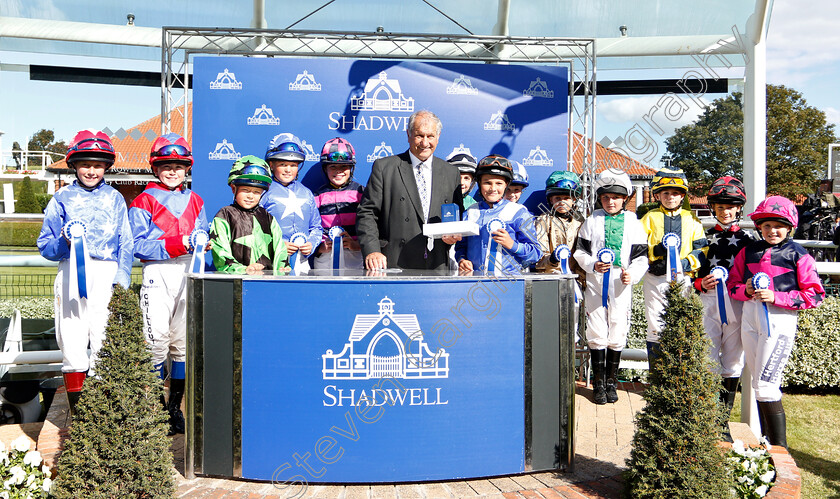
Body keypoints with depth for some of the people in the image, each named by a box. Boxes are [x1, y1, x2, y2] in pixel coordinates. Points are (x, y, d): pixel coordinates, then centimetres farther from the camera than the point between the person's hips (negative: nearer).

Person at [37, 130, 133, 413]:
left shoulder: (115, 198, 15)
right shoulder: (62, 198, 12)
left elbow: (126, 244, 10)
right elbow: (45, 247, 9)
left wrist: (122, 280, -1)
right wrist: (65, 241, -13)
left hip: (108, 276, 0)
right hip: (72, 274, 0)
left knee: (106, 344, -3)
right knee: (72, 342, -2)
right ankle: (77, 413, 10)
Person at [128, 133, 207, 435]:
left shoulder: (194, 201, 16)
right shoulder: (144, 201, 1)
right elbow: (138, 246, -8)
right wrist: (176, 244, -19)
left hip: (188, 271, 5)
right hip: (157, 272, -4)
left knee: (183, 340, 8)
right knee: (157, 339, -11)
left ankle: (174, 407, 20)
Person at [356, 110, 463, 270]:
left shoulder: (451, 174, 14)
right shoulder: (384, 167, 4)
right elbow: (367, 213, 0)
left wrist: (454, 234, -2)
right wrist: (372, 251, -14)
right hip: (393, 266, -4)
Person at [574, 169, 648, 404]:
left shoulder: (633, 222, 6)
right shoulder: (592, 221, 5)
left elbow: (641, 257, 5)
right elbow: (580, 251, 6)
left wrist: (632, 275, -13)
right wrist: (593, 265, -13)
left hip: (621, 285, 1)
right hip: (596, 284, 0)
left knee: (617, 334, 6)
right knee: (597, 333, 0)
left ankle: (611, 382, 22)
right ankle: (599, 383, 13)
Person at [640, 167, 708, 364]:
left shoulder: (691, 219, 10)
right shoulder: (650, 218, 7)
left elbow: (702, 249, 7)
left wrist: (687, 262, -11)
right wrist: (656, 250, -16)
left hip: (682, 278, 1)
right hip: (655, 278, -1)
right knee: (656, 327, 3)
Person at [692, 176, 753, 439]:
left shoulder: (746, 239, 8)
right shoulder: (704, 237, 9)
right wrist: (701, 283, -10)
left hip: (738, 306, 0)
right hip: (709, 303, 0)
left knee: (732, 363, 5)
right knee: (708, 361, -4)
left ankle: (723, 420, 17)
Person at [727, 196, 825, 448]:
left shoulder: (798, 255, -4)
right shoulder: (748, 251, 9)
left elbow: (814, 295, -6)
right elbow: (733, 284, 13)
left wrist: (776, 297, -16)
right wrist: (746, 291, -9)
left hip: (780, 320, -5)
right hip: (750, 316, 5)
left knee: (766, 385, -8)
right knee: (759, 382, 13)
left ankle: (780, 447, 4)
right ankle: (765, 440, 25)